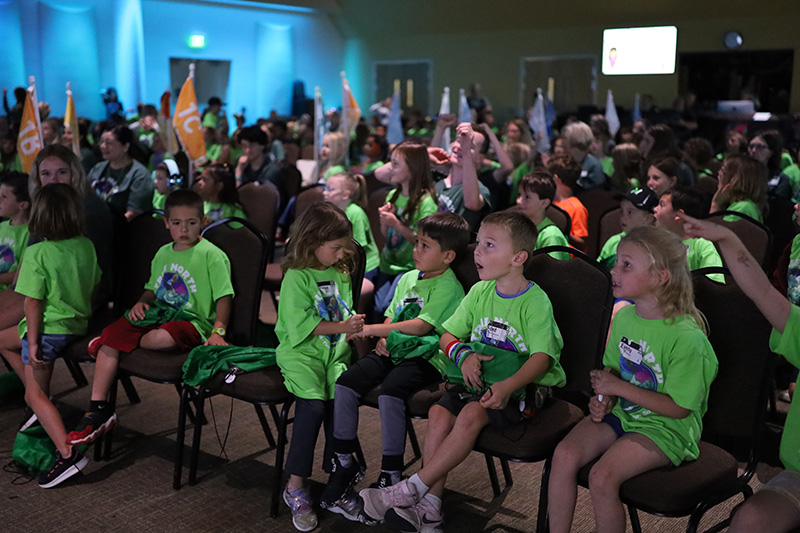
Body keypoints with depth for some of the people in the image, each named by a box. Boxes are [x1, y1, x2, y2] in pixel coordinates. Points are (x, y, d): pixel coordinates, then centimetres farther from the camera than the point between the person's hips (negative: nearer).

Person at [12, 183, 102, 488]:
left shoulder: (37, 254, -19)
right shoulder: (86, 246, -2)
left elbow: (33, 302, -18)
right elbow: (93, 284, 10)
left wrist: (33, 342, -12)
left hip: (49, 330, -8)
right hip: (78, 326, 8)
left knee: (35, 396, 0)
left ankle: (67, 453, -13)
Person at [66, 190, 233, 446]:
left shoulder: (212, 255, -6)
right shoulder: (163, 253, 15)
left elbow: (224, 297, -9)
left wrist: (218, 331, -21)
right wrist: (141, 302, 3)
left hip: (192, 322, -6)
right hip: (158, 315, 7)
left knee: (164, 337, -39)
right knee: (111, 334, -13)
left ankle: (121, 343, -4)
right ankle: (98, 409, -7)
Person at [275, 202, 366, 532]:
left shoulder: (340, 274, 15)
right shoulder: (297, 277, -6)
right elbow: (301, 325, -13)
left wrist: (356, 326, 4)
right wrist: (341, 327, -17)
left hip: (334, 352, 5)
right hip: (300, 353, -5)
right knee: (313, 404, -27)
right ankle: (295, 487, -16)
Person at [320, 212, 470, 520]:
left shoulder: (448, 287, -9)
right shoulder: (408, 278, 17)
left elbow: (420, 326, -20)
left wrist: (373, 329, -19)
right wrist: (382, 339, 0)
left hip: (425, 356, -7)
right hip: (394, 351, 8)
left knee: (390, 393, -34)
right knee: (345, 384, -12)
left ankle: (390, 478, -20)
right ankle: (344, 465, 0)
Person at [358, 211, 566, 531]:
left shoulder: (535, 301, -12)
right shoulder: (480, 292, 7)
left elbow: (541, 357, -19)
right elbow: (447, 337, 11)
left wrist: (508, 386, -35)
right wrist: (463, 354, -12)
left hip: (522, 386, -6)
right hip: (479, 379, 6)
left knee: (472, 414, -29)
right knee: (439, 412, -19)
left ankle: (412, 490, -20)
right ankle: (430, 507, -15)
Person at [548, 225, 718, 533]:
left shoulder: (686, 337, -21)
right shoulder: (623, 317, 2)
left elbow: (680, 408, -18)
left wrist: (620, 388, -18)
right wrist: (604, 400, -3)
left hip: (666, 428, -6)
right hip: (621, 413, 6)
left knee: (602, 476, -26)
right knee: (565, 453, -17)